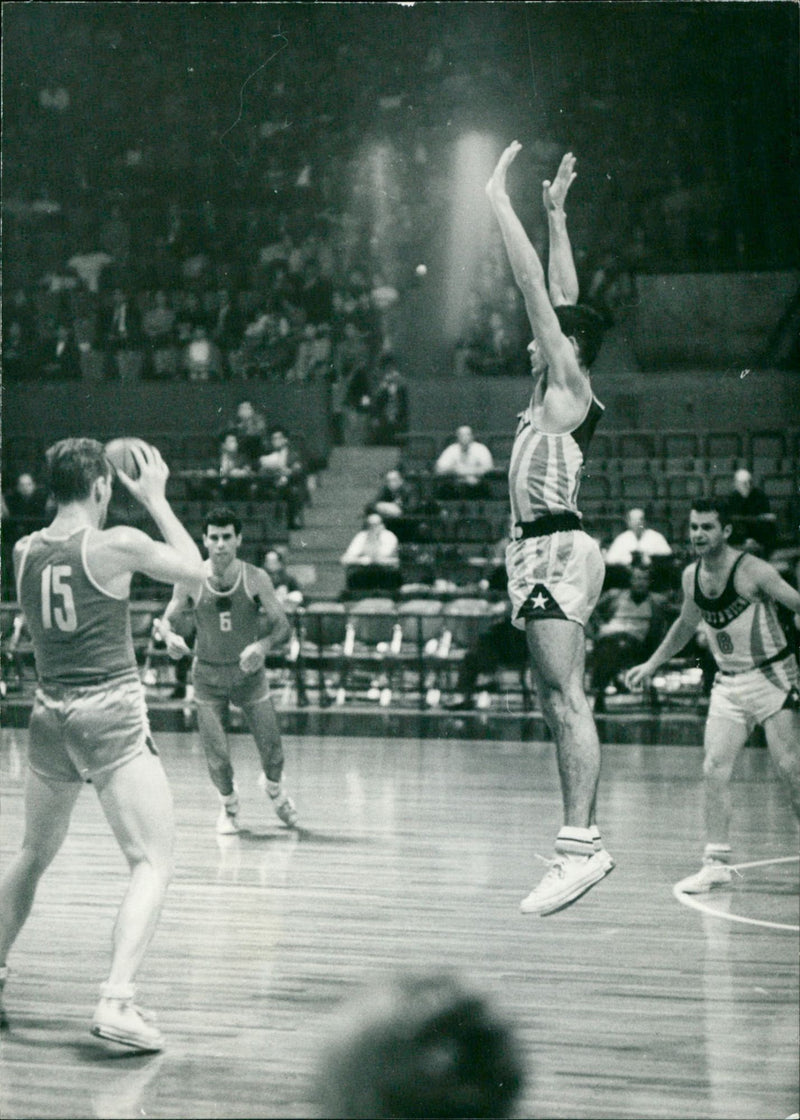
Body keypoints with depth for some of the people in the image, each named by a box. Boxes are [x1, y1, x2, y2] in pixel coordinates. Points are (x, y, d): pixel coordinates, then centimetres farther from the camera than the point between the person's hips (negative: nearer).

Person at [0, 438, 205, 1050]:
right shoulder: (117, 543, -11)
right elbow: (193, 566, 6)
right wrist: (155, 497, 14)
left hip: (50, 717, 6)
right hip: (112, 714, -6)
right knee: (153, 864, -5)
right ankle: (117, 999, -21)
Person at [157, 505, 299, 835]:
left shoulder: (256, 579, -14)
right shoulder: (191, 582, -13)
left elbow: (283, 627, -14)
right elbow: (167, 619, -3)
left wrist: (263, 645, -36)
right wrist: (170, 637, -27)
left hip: (249, 673, 0)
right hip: (208, 676, 0)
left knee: (272, 750, 0)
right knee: (217, 756, -6)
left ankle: (275, 789, 36)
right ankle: (228, 803, 27)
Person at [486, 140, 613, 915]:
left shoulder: (568, 384, -5)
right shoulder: (561, 392, 17)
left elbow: (535, 285, -9)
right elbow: (562, 295, 27)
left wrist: (500, 201, -4)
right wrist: (553, 214, 30)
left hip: (554, 546, -10)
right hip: (542, 549, 10)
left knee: (565, 697, -17)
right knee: (556, 700, 9)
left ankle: (582, 844, -23)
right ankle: (580, 840, 10)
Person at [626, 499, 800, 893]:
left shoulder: (752, 571, -17)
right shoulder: (692, 576, 3)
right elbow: (686, 624, 21)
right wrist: (652, 664, 23)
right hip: (729, 683, 5)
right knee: (714, 768, -5)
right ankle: (717, 861, 2)